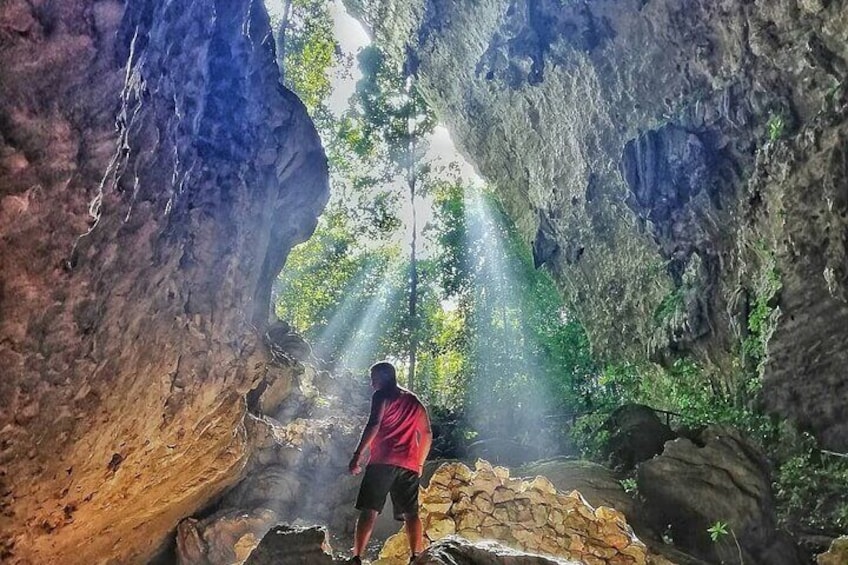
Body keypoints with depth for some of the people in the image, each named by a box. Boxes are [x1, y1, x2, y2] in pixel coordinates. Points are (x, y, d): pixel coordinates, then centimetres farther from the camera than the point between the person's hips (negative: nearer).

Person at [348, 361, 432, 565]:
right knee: (411, 513, 7)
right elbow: (427, 435, 21)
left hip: (383, 462, -5)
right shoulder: (414, 401, 23)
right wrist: (419, 464, 25)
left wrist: (357, 455, -13)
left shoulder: (382, 395, 4)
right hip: (410, 465, 6)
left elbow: (374, 424, -12)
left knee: (368, 511, -6)